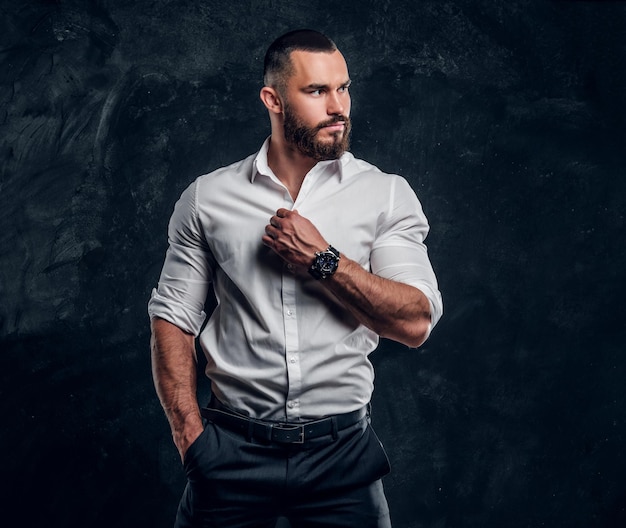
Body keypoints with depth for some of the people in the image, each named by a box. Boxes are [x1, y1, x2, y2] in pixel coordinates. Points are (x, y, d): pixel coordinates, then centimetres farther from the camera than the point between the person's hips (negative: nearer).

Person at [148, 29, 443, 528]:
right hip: (233, 446, 1)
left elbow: (415, 323, -8)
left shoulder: (387, 195, -1)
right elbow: (173, 316, 3)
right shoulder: (207, 198, 2)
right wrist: (190, 433, -7)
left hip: (341, 448, 0)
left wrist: (322, 260, -16)